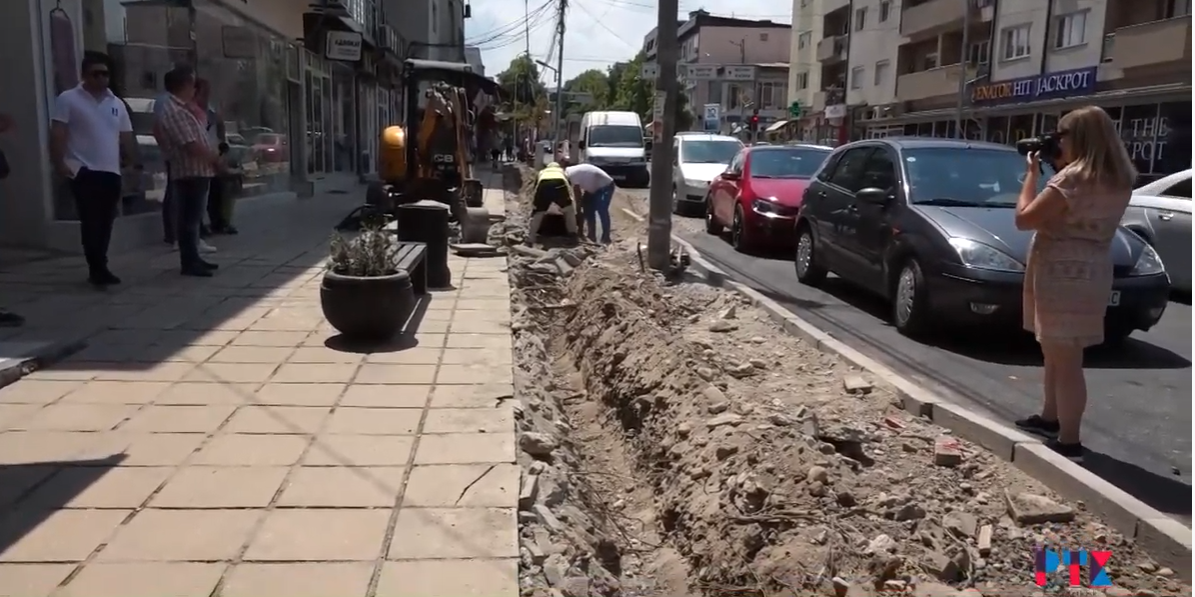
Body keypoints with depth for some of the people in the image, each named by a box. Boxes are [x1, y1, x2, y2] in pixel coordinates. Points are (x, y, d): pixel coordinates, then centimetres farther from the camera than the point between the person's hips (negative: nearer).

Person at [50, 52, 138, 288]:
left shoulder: (116, 103, 15)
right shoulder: (68, 99, 0)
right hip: (84, 171, -5)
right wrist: (59, 163, -14)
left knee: (105, 223, 8)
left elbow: (126, 137, 17)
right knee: (91, 222, -8)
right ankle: (98, 269, -6)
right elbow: (57, 135, -5)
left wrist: (138, 161, 9)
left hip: (111, 172, 5)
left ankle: (98, 268, 17)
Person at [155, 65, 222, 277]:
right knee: (189, 219, -6)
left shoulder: (183, 108, 15)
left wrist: (212, 157, 6)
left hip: (198, 171, 10)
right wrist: (215, 159, -9)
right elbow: (192, 145, -20)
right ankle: (189, 263, -4)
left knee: (194, 218, 14)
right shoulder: (175, 111, -16)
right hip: (190, 173, -10)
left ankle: (193, 258, 21)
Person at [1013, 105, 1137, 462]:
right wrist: (1055, 171, 12)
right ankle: (1050, 419, 34)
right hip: (1088, 276, 10)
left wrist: (1033, 172, -4)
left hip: (1061, 277, -9)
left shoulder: (1074, 177, -17)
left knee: (1064, 360, -5)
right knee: (1057, 354, 21)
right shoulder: (1119, 181, 11)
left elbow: (1024, 219, -15)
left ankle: (1068, 443, 0)